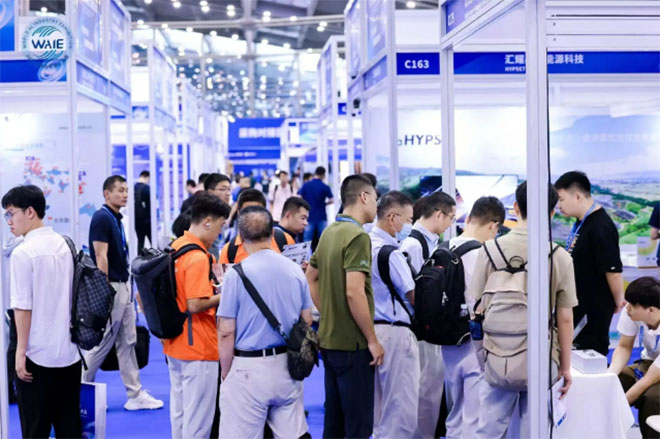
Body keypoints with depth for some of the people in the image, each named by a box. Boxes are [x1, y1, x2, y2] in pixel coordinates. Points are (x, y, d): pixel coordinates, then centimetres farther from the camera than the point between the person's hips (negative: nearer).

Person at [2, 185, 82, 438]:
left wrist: (20, 351, -8)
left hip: (37, 356, -6)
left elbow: (23, 307, -14)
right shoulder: (64, 245, 7)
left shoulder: (23, 253, -13)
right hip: (69, 352, 6)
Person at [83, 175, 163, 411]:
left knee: (127, 342, 10)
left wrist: (129, 288, 17)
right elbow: (101, 257, -19)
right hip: (111, 287, -9)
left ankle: (135, 395, 14)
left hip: (124, 286, 9)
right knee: (102, 343, -1)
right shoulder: (101, 218, -14)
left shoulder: (116, 218, 13)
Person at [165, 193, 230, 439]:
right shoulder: (198, 257, -20)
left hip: (174, 344, 9)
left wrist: (214, 284, 14)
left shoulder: (175, 248, 9)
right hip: (198, 348, -9)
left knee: (179, 411, 16)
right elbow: (195, 305, -24)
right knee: (198, 417, 0)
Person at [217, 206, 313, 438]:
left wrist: (226, 373, 0)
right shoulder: (295, 270, 3)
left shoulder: (236, 274, -12)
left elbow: (226, 333, -11)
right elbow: (307, 321, 10)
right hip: (288, 366, 5)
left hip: (249, 369, -5)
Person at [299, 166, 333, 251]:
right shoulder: (325, 187, -6)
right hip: (321, 217, -1)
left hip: (309, 217, 1)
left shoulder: (306, 185, -1)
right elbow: (331, 200, -4)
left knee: (307, 240, 3)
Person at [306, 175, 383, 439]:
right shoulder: (358, 236, -17)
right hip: (353, 343, -9)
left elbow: (311, 277, 20)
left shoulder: (329, 233, 11)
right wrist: (373, 340, -17)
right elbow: (354, 293, -24)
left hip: (329, 338, 9)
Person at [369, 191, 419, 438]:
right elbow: (413, 296, -13)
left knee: (379, 405, 17)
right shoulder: (390, 253, -17)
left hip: (373, 328, 10)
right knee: (402, 407, -2)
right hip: (395, 332, -10)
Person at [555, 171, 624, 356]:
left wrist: (618, 301, -11)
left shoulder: (601, 228, -24)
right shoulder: (581, 222, 7)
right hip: (578, 304, 9)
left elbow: (613, 270, -23)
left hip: (594, 310, -9)